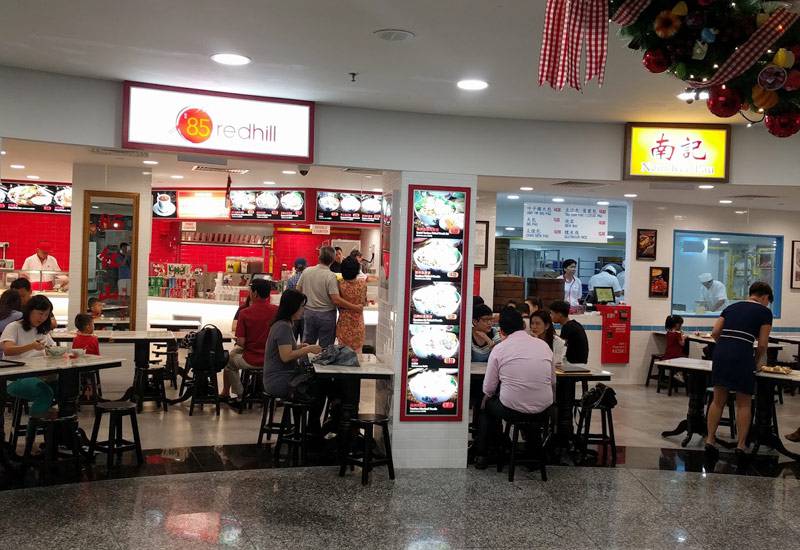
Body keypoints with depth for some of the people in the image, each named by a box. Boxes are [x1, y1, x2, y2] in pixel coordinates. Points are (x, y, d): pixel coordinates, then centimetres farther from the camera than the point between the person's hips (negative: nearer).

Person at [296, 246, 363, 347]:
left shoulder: (306, 271, -3)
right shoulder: (331, 276, -18)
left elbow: (298, 291, 6)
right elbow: (336, 300, -23)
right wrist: (355, 307, -17)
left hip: (308, 313, 5)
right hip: (326, 315, -4)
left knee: (306, 345, 16)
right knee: (325, 347, 6)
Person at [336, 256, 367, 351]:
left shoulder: (341, 285, -16)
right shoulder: (362, 284, -12)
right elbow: (364, 302, 2)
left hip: (344, 324, -1)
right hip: (358, 324, 1)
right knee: (357, 352, 13)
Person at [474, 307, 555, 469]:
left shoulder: (499, 348, -5)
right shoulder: (543, 345, 4)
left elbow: (489, 389, -3)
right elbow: (553, 383, 10)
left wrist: (487, 397, 20)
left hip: (511, 409, -3)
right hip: (543, 410, 3)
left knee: (487, 403, 28)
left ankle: (481, 455, 31)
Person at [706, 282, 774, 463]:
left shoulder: (731, 307, 20)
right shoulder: (764, 312, 7)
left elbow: (715, 332, 10)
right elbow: (763, 344, 3)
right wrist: (756, 362, 18)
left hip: (720, 353, 4)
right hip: (742, 355, -4)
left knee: (718, 400, 12)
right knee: (744, 404, 8)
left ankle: (710, 440, 8)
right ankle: (741, 445, 6)